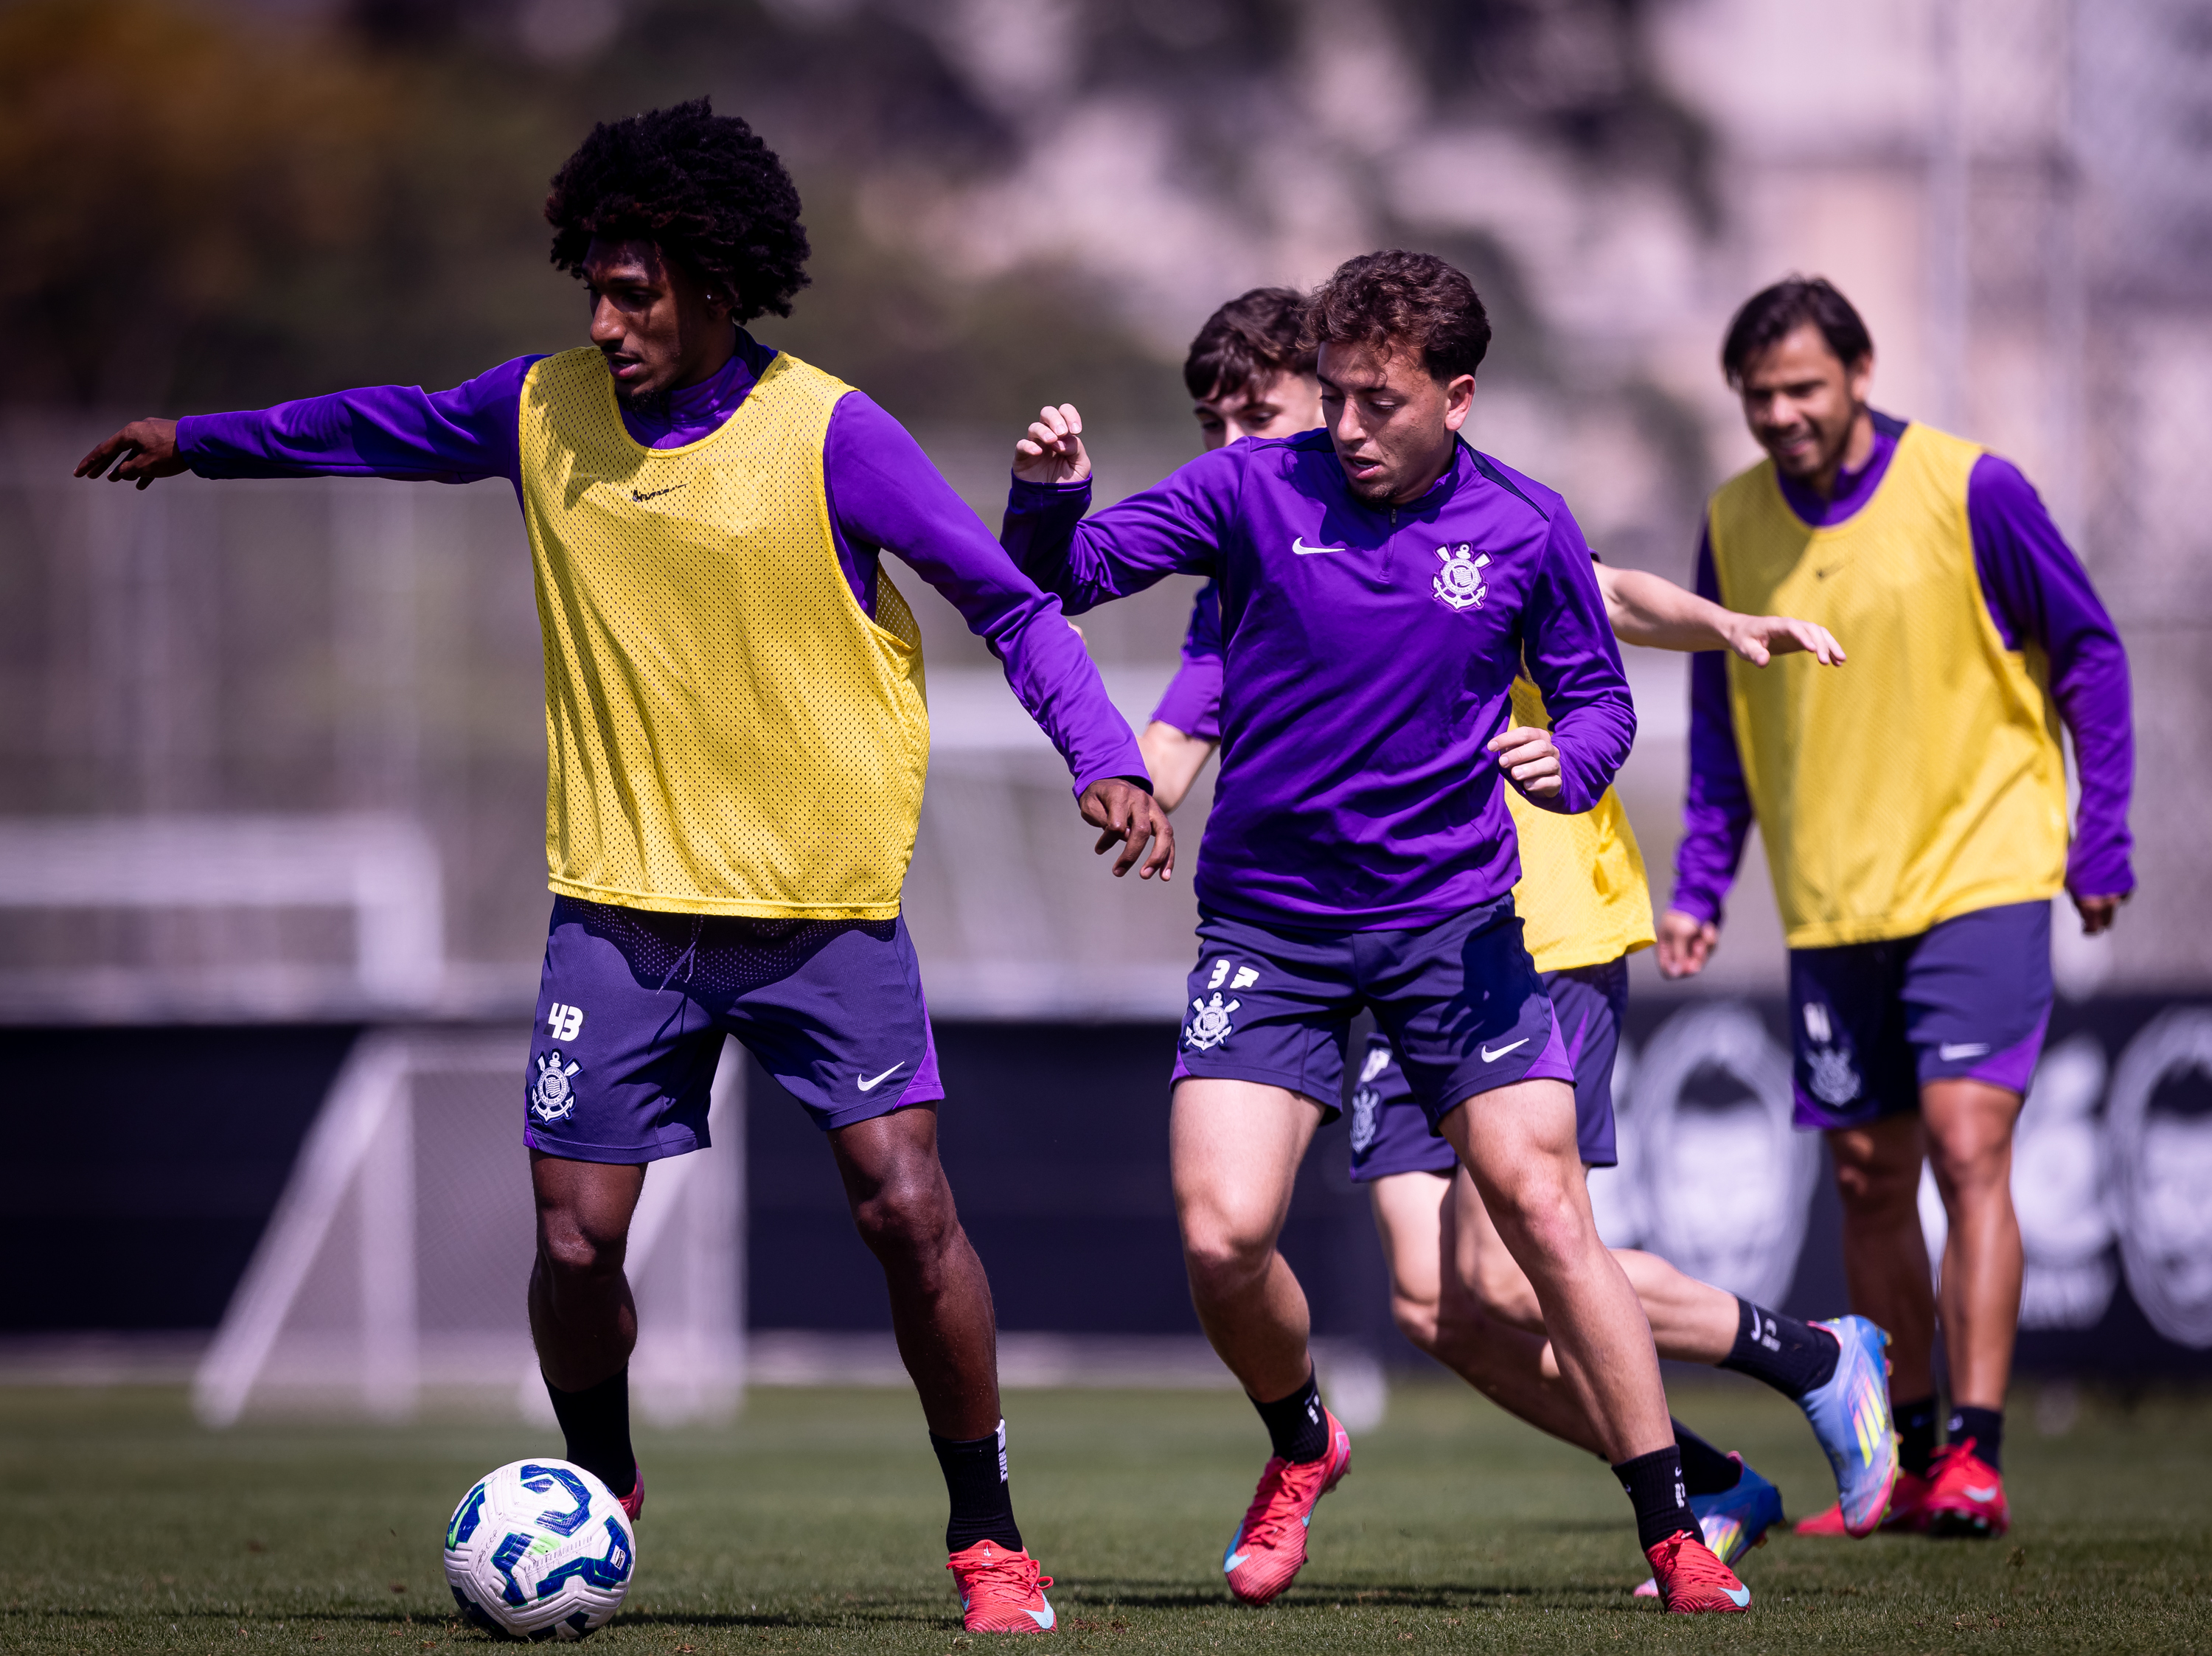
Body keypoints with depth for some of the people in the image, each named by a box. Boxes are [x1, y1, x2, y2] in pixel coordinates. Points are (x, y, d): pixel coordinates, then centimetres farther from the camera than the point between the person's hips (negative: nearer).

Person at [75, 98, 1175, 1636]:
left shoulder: (830, 435, -11)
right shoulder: (548, 410, 2)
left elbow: (1008, 602, -7)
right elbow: (408, 425, 23)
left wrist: (1106, 759, -20)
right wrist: (208, 440, 30)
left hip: (822, 901, -3)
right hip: (621, 898, 3)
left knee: (907, 1208, -12)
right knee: (575, 1242, -1)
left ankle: (988, 1537, 4)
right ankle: (599, 1498, 27)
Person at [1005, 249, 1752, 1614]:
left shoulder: (1526, 529, -3)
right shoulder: (1256, 490, -5)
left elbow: (1600, 694, 9)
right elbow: (1067, 578, -4)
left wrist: (1569, 758, -14)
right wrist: (1051, 497, -26)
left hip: (1454, 921, 0)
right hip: (1269, 923, 0)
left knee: (1546, 1211, -8)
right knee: (1222, 1235, -12)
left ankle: (1674, 1536, 0)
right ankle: (1302, 1448, 20)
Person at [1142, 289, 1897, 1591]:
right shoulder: (1236, 594, 10)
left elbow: (1607, 599, -15)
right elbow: (1150, 778, 3)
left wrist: (1725, 624, -36)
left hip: (1547, 935, -6)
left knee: (1503, 1275, -15)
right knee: (1434, 1305, -6)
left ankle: (1819, 1360, 6)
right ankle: (1713, 1487, 10)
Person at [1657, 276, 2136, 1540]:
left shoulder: (1970, 490, -8)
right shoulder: (1736, 524, 4)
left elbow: (2090, 655, 0)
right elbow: (1722, 719, 16)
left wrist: (2101, 844, -3)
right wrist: (1701, 885, 8)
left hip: (1981, 878, -4)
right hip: (1832, 904, 5)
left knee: (1967, 1146, -15)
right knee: (1869, 1181, 7)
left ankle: (1977, 1456, -16)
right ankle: (1904, 1457, 18)